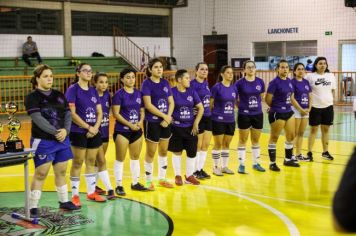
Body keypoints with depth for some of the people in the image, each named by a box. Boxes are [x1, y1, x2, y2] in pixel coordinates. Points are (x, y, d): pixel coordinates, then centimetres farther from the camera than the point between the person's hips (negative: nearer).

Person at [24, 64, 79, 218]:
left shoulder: (59, 95, 11)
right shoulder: (32, 97, -7)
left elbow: (68, 115, 7)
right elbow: (38, 119, -17)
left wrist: (65, 130, -11)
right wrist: (55, 132, -21)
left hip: (62, 140, 6)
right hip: (42, 142, -6)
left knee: (61, 172, 12)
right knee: (40, 174, -5)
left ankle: (64, 201, 25)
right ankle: (32, 207, 1)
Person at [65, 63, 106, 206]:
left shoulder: (93, 90, 11)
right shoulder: (73, 90, -8)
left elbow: (99, 112, 10)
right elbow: (72, 113, -14)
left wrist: (96, 127, -7)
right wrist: (88, 127, -14)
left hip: (94, 132, 6)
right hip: (78, 133, -6)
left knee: (91, 162, 12)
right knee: (78, 163, 0)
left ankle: (91, 192, 21)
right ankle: (75, 195, 8)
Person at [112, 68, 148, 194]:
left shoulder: (138, 93, 7)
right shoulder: (119, 94, -9)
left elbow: (142, 110, 12)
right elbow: (116, 114, -13)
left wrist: (140, 121, -7)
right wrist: (129, 124, -17)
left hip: (137, 130, 6)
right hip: (122, 130, -6)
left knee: (135, 157, 13)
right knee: (120, 158, 0)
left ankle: (135, 183, 24)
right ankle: (119, 185, 7)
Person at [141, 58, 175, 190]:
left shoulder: (165, 83, 7)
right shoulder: (147, 83, -9)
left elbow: (171, 102, 7)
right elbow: (148, 105, -18)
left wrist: (168, 117, -9)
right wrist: (164, 115, -17)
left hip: (165, 122, 6)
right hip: (152, 122, -6)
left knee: (164, 151, 13)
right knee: (151, 152, 2)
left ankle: (162, 179, 25)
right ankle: (148, 181, 14)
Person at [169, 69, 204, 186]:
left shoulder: (192, 92, 2)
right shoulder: (172, 92, -10)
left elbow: (201, 108, 5)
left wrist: (196, 123, -1)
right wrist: (169, 118, -13)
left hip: (190, 128, 4)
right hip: (176, 127, -4)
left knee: (192, 152, 6)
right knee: (177, 152, 7)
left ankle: (189, 176, 21)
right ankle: (178, 176, 22)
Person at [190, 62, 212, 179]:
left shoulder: (206, 83, 9)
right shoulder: (193, 84, -14)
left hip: (208, 117, 7)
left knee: (206, 145, 11)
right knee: (198, 146, 2)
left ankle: (201, 169, 22)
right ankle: (196, 170, 14)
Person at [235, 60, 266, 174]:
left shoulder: (260, 82, 1)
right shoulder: (240, 83, -9)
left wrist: (256, 105, 7)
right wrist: (241, 106, -5)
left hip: (258, 114, 3)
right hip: (244, 115, -3)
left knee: (256, 140, 12)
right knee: (243, 140, 4)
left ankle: (256, 163, 23)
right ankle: (241, 165, 11)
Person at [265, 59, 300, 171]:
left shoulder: (289, 81, 7)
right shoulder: (274, 82, -15)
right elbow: (268, 99, -14)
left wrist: (286, 106, 11)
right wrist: (275, 107, 1)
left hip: (289, 112, 8)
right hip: (277, 114, -8)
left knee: (291, 136, 15)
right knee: (274, 138, 2)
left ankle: (288, 159, 31)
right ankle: (272, 163, 10)